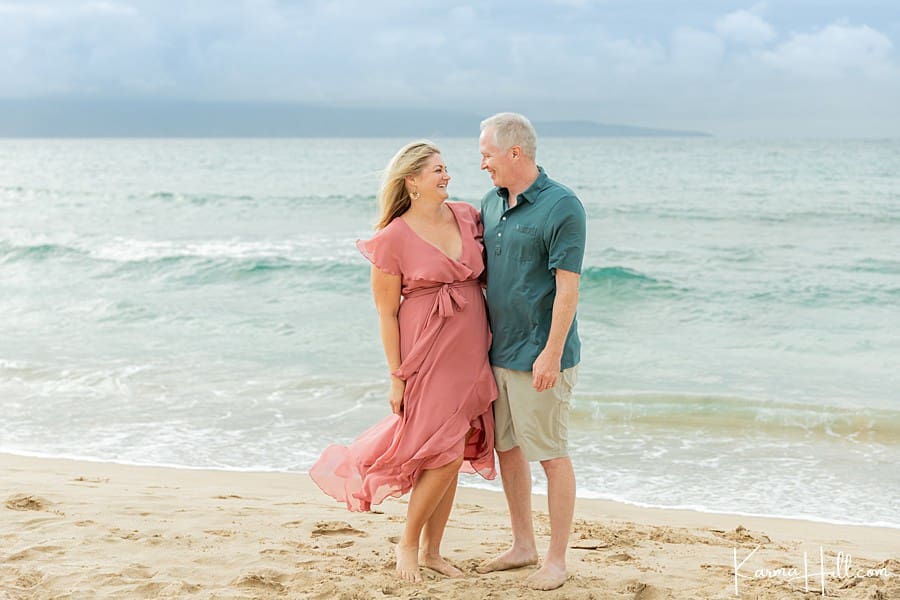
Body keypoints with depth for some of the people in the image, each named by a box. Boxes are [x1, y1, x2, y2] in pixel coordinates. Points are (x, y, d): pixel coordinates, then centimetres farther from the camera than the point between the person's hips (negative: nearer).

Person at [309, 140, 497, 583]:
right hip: (427, 356, -6)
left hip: (470, 354, 6)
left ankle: (431, 551, 22)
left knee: (453, 455, 9)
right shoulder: (393, 239, -11)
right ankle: (408, 543, 14)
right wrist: (396, 376, -10)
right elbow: (386, 313, -8)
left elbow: (486, 275, 18)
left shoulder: (467, 217, 5)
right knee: (445, 454, -8)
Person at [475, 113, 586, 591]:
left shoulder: (561, 206, -13)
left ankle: (556, 559, 13)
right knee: (506, 447, 15)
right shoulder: (491, 203, 10)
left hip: (538, 357, -8)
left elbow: (568, 286, -17)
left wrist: (551, 353, -20)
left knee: (551, 455, 2)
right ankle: (523, 545, 29)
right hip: (497, 351, 8)